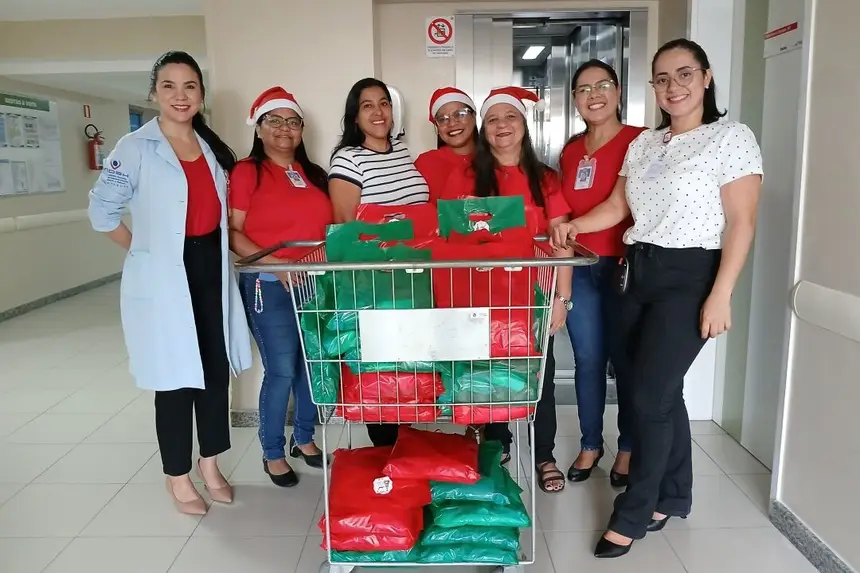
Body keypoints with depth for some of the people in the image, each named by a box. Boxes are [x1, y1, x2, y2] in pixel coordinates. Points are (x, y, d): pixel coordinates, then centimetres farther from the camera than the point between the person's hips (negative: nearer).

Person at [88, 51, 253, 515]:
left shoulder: (213, 148, 10)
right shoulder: (135, 149, -7)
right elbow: (101, 209, -2)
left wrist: (218, 255, 8)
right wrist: (146, 250, -2)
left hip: (212, 272, 5)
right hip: (163, 280, -5)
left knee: (217, 372, 11)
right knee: (177, 378, 3)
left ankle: (210, 463, 30)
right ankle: (177, 476, 22)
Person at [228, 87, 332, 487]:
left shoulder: (313, 175, 15)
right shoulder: (247, 172, -3)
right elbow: (232, 233, -9)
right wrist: (275, 263, -20)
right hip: (270, 287, -5)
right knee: (281, 371, -2)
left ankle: (304, 438, 32)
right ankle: (273, 453, 19)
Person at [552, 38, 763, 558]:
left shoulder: (732, 137, -5)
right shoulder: (645, 143, 14)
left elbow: (742, 222, -11)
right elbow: (619, 206, 15)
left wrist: (721, 294, -17)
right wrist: (573, 225, -2)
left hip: (689, 277, -6)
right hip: (637, 273, 6)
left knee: (650, 395, -7)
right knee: (662, 391, 12)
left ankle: (632, 515, 9)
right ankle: (674, 497, 29)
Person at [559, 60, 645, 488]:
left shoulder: (640, 141, -5)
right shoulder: (571, 152, 12)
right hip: (580, 270, 5)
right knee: (588, 361, 11)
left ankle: (628, 449, 24)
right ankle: (590, 444, 27)